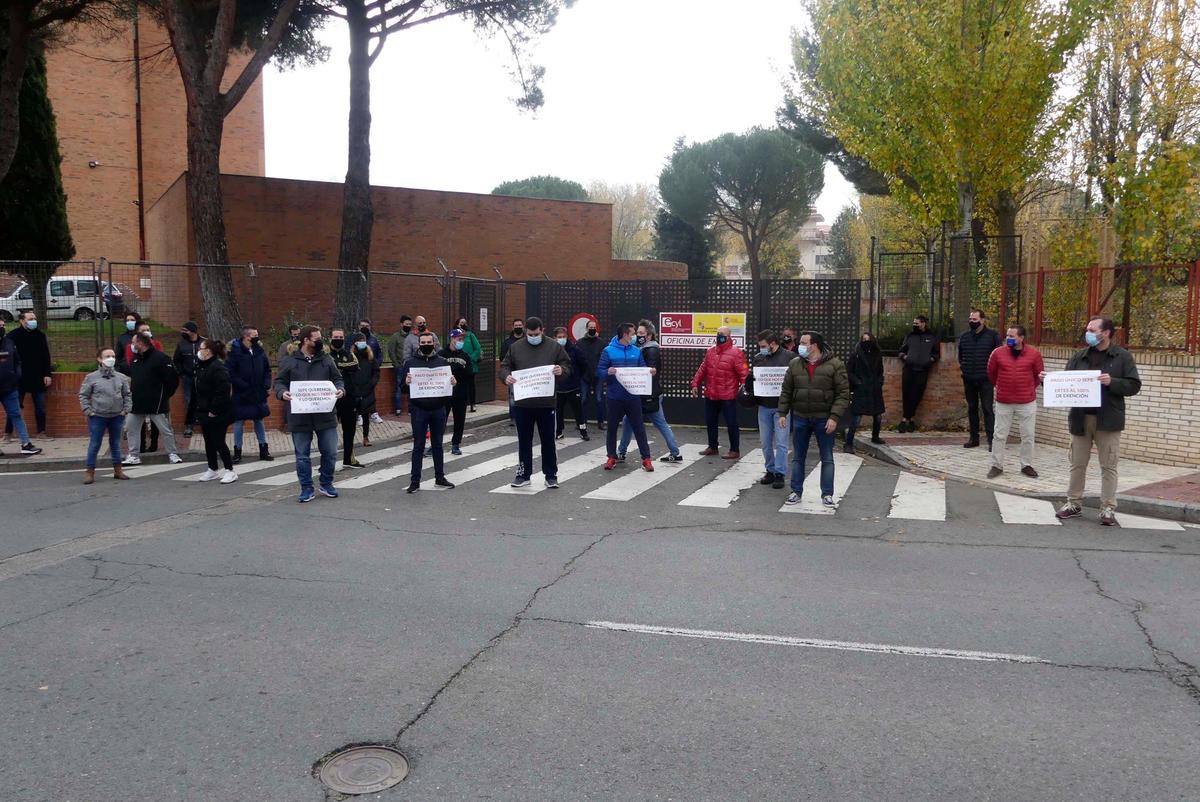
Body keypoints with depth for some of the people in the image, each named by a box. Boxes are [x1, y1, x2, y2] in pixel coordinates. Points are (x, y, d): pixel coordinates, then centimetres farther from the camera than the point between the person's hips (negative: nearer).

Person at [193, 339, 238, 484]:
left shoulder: (218, 367, -18)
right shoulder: (201, 367, 13)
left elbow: (223, 391, -25)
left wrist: (214, 410, -22)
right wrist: (199, 409, 12)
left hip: (218, 414, -9)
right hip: (205, 412, 9)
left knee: (218, 442, -5)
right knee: (209, 442, 14)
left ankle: (230, 471, 4)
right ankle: (212, 470, 25)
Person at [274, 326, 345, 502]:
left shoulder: (326, 360, 8)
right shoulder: (290, 361, 1)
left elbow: (337, 379, 11)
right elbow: (279, 382, 3)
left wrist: (340, 389, -10)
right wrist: (282, 392, -17)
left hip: (325, 415, 2)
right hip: (300, 417, -2)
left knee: (330, 452, 6)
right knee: (302, 455, 5)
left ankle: (326, 484, 25)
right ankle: (307, 489, 16)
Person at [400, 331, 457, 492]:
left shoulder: (442, 361, 8)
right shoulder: (410, 362, 2)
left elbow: (451, 381, 10)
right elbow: (402, 383, -2)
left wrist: (453, 382, -13)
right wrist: (406, 382, -24)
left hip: (438, 409, 2)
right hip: (419, 410, -2)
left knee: (438, 444, 12)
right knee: (418, 446, 1)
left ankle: (440, 477, 23)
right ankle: (415, 481, 6)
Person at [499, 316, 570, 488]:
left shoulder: (554, 347, 1)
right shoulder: (515, 347, 4)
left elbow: (567, 365, 6)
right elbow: (505, 366, 7)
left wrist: (561, 370, -17)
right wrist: (506, 376, -15)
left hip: (546, 403, -1)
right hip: (522, 402, 1)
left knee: (548, 440, 6)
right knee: (524, 441, 10)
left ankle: (551, 475, 16)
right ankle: (524, 474, 21)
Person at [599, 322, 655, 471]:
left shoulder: (636, 351, 6)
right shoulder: (608, 351, -4)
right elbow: (599, 371, -5)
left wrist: (649, 372, -14)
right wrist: (608, 372, -27)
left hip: (633, 396, 2)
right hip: (615, 397, -2)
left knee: (639, 427, 4)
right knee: (612, 427, 9)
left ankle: (646, 458, 9)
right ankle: (611, 457, 22)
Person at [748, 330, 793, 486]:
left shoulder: (789, 357, -6)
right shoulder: (759, 358, 8)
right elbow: (751, 378, 16)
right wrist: (750, 392, 0)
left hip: (781, 407, -5)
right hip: (764, 406, 5)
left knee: (780, 442, -3)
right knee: (766, 442, 10)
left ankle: (780, 474, 4)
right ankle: (770, 471, 23)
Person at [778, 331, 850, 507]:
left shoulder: (835, 365, -7)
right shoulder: (795, 364, 4)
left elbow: (843, 394, -9)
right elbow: (786, 391, 8)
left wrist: (834, 417, -17)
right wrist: (782, 413, 1)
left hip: (824, 420, -3)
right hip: (800, 419, 3)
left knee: (827, 458, 5)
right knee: (798, 457, 9)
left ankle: (827, 494, 13)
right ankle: (796, 491, 18)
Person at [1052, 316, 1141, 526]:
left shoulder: (1123, 357, -1)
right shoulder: (1079, 357, 8)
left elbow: (1134, 386, -5)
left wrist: (1112, 382, -19)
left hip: (1108, 420, -3)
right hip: (1080, 418, 3)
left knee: (1108, 466, 2)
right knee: (1077, 464, 10)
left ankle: (1108, 508, 8)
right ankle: (1074, 503, 20)